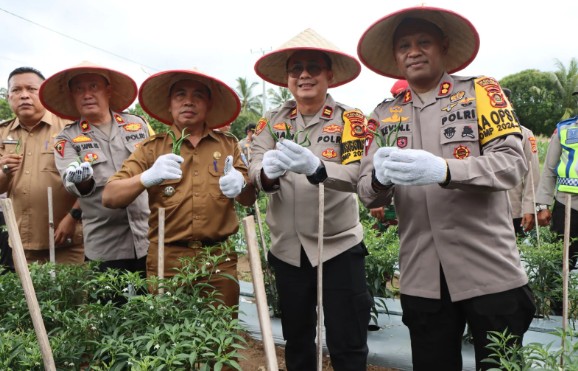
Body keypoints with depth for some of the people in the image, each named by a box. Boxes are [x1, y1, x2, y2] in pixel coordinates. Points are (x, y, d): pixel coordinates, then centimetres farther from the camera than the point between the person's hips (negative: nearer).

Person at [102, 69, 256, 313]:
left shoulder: (228, 144, 8)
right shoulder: (152, 148, 4)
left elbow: (250, 199, 7)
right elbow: (109, 198, -4)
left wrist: (240, 185, -16)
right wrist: (147, 177, -22)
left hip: (219, 259, 1)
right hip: (167, 261, -1)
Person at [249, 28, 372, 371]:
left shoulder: (349, 119, -5)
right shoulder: (272, 121, 4)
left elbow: (355, 175, -20)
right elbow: (255, 171, -9)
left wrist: (315, 168, -40)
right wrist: (268, 172, -33)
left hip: (339, 246, -3)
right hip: (287, 249, 3)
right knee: (296, 341, 19)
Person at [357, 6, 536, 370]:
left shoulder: (481, 91, 0)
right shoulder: (385, 115, 8)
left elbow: (513, 162, -12)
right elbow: (367, 192, 3)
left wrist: (444, 170, -29)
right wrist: (381, 178, -21)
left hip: (490, 271, -2)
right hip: (421, 278, 3)